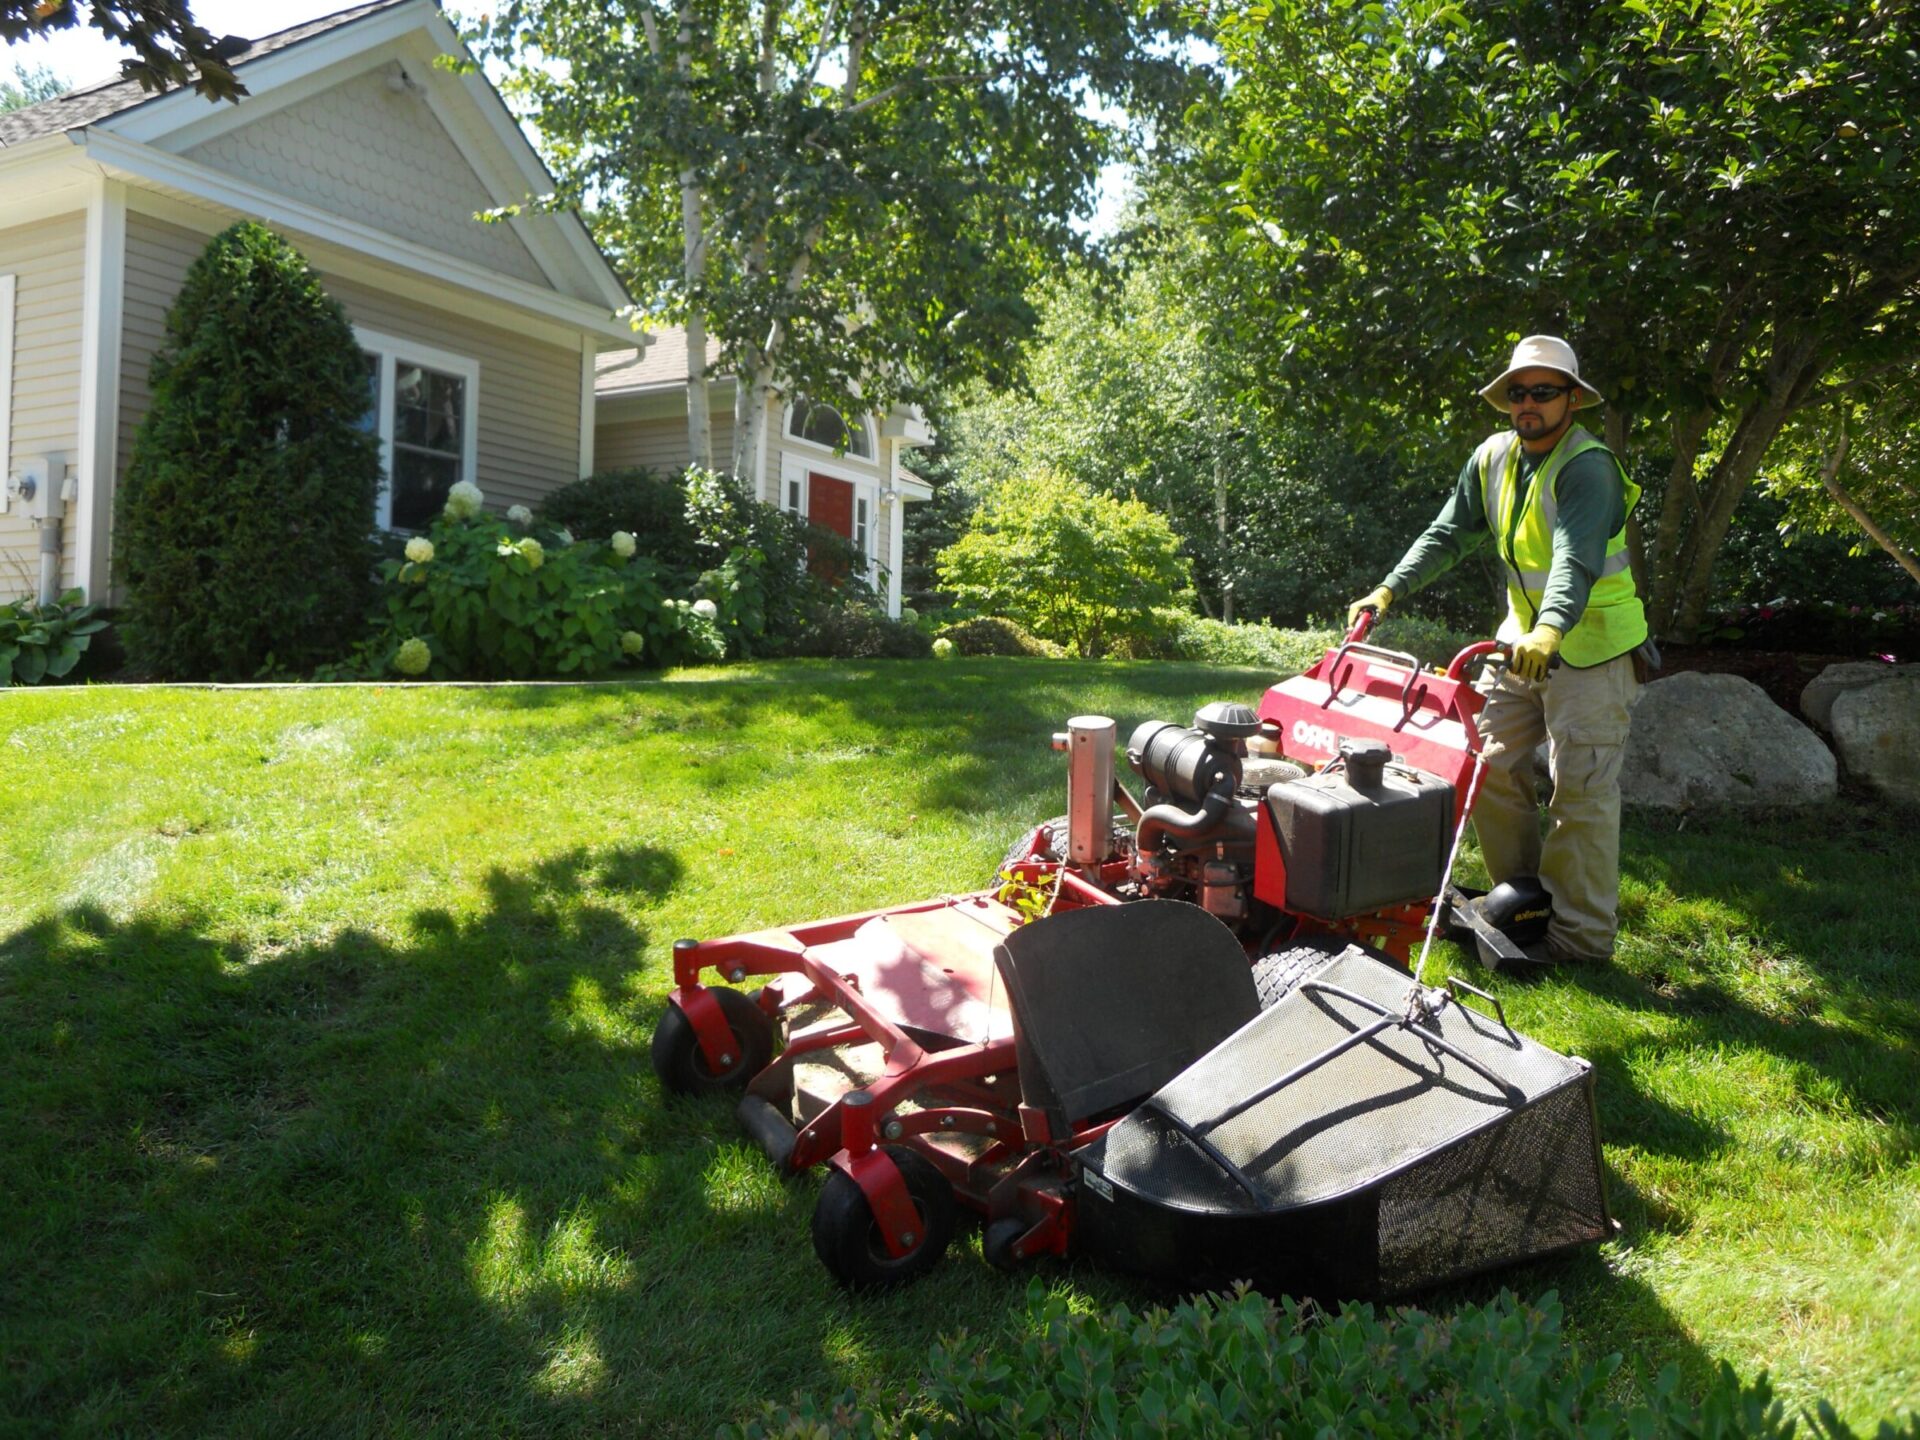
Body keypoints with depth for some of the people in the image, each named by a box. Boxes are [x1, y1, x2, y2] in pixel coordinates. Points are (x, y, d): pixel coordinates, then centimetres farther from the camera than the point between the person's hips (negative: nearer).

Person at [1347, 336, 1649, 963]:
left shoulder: (1587, 466, -20)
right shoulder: (1493, 458, 3)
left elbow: (1577, 557, -36)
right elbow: (1449, 534, 9)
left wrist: (1550, 631, -53)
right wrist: (1389, 591, -3)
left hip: (1590, 646, -7)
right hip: (1523, 639, 7)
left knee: (1581, 787, -6)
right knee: (1491, 764, 6)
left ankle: (1581, 935, 5)